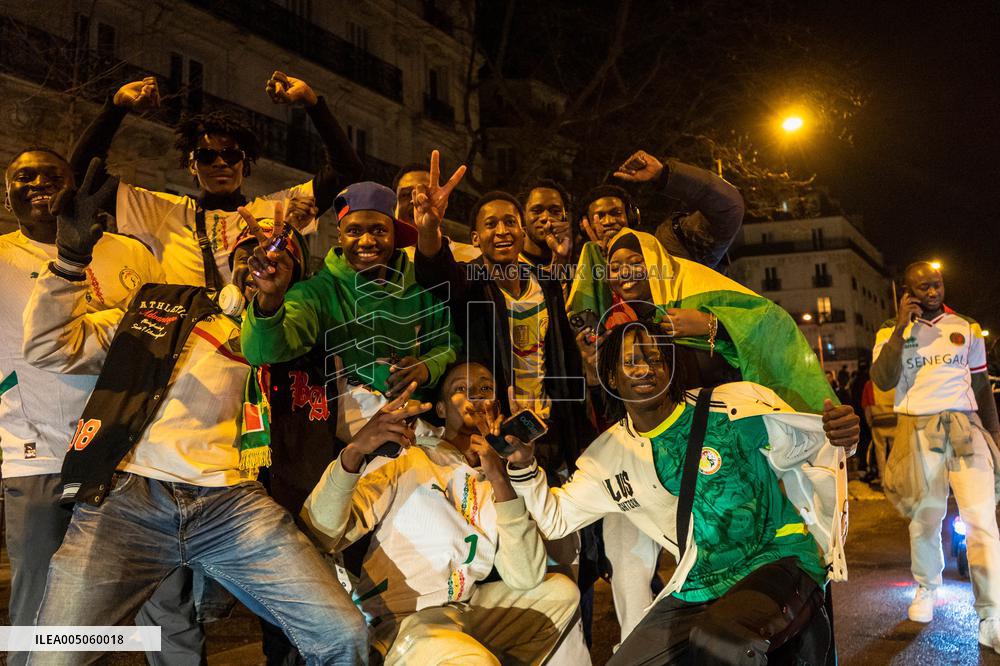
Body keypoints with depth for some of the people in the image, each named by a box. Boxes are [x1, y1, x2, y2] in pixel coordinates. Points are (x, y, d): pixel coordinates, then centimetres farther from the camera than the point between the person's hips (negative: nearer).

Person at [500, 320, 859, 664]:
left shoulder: (732, 407, -9)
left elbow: (809, 444, -1)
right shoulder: (610, 453, 5)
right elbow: (556, 519, 12)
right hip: (698, 587, 6)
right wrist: (523, 465, -5)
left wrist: (839, 435, -25)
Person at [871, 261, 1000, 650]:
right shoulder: (892, 333, 4)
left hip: (966, 428, 1)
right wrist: (901, 328, -13)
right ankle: (926, 590, 31)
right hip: (918, 431, -1)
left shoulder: (966, 329, 10)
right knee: (925, 519, 8)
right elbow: (883, 381, -11)